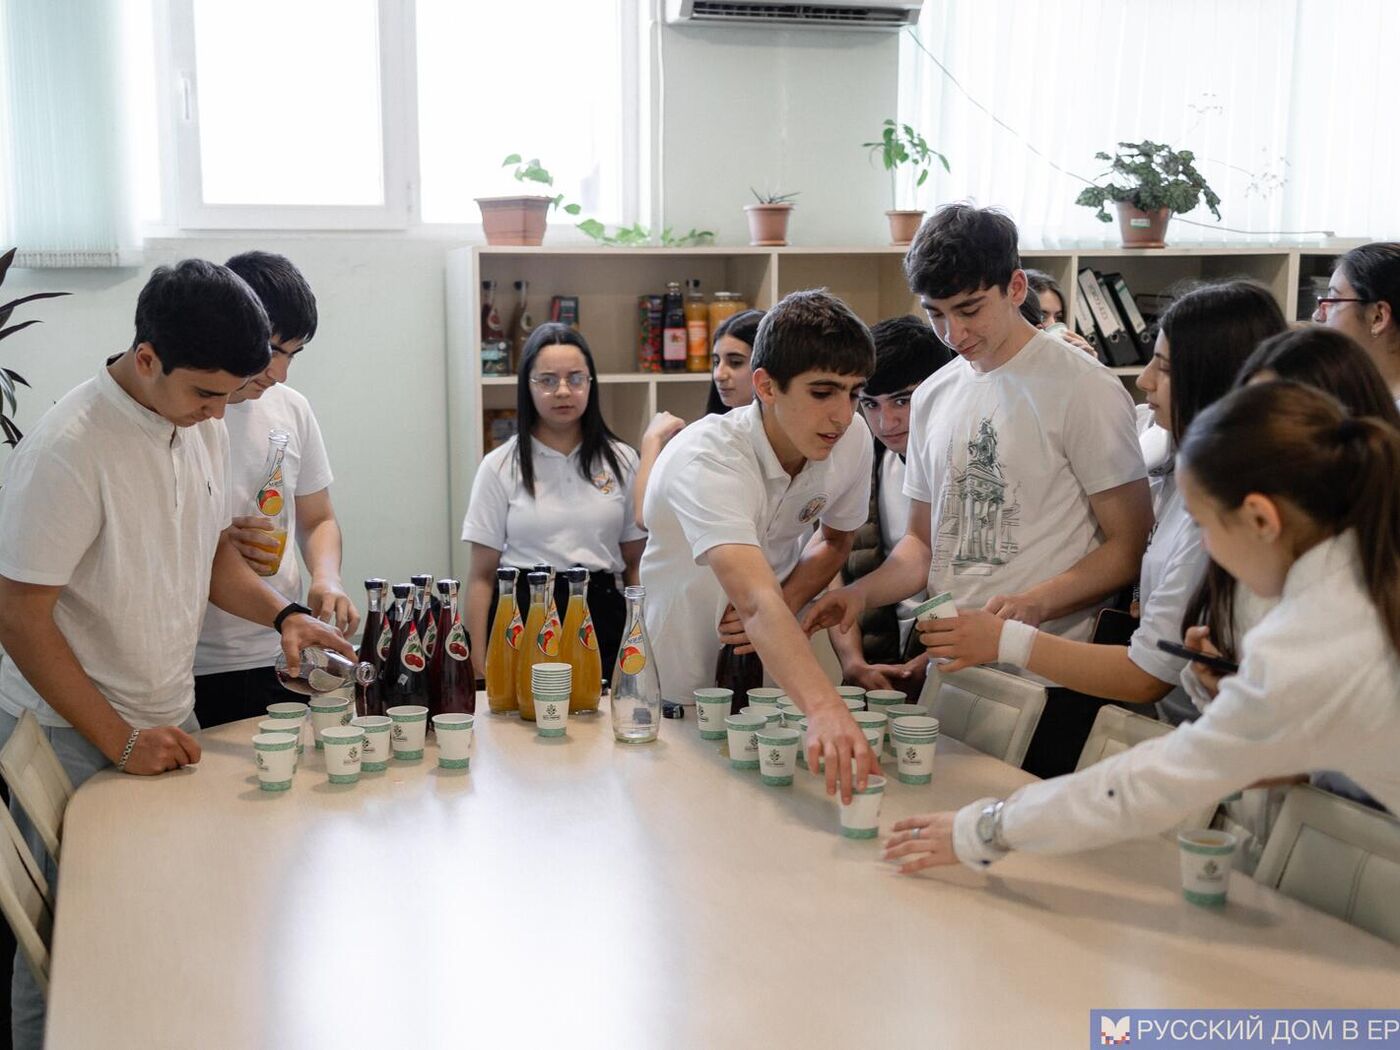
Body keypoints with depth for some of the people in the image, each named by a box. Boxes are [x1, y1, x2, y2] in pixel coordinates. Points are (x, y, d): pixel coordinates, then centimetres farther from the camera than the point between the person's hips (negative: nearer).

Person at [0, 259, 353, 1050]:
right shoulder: (68, 450, -23)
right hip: (72, 739, -6)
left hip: (168, 718, 6)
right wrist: (120, 741, -19)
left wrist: (283, 614, -4)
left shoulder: (204, 424, 1)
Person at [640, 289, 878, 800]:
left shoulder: (852, 439, -14)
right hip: (675, 686, -4)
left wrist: (783, 602, -15)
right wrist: (825, 709, -64)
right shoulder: (704, 460, -34)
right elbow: (755, 600, -49)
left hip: (770, 677, 5)